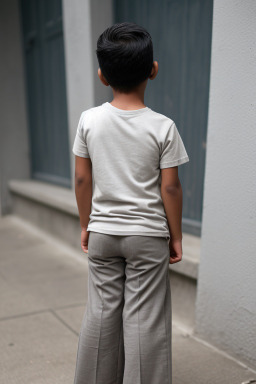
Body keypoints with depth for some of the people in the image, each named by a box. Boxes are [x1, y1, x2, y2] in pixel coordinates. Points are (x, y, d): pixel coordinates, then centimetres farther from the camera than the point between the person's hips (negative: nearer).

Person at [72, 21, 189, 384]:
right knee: (144, 318, 9)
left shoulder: (89, 119, -5)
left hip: (102, 232, 3)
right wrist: (176, 236, 2)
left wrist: (86, 225, 12)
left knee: (101, 312, 17)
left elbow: (82, 179, -1)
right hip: (148, 235, -2)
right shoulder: (163, 126, -12)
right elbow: (170, 188, -10)